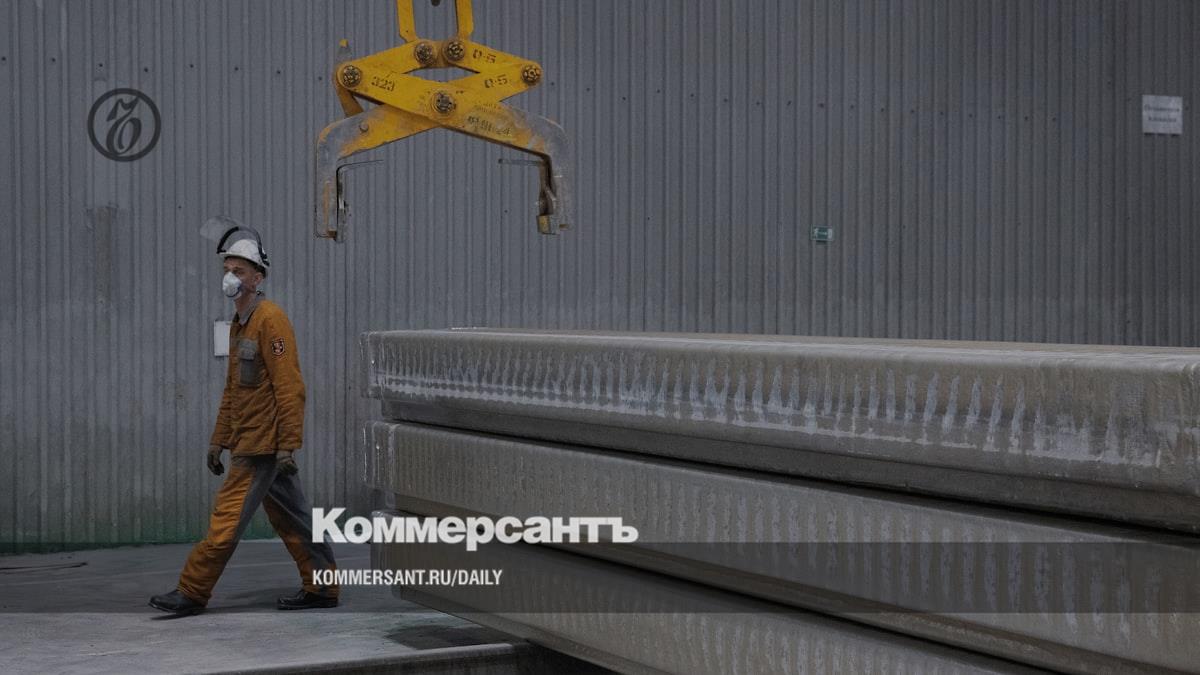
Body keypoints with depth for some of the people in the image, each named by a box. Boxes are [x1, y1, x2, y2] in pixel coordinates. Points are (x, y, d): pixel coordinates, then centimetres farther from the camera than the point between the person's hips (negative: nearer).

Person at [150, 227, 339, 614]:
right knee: (291, 519, 12)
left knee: (227, 519, -5)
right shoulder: (239, 323, 16)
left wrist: (288, 445, -21)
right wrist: (219, 440, 21)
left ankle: (192, 593, 1)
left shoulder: (270, 320, -14)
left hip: (262, 444, -10)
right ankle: (321, 589, 17)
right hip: (248, 442, 10)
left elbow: (290, 387, -19)